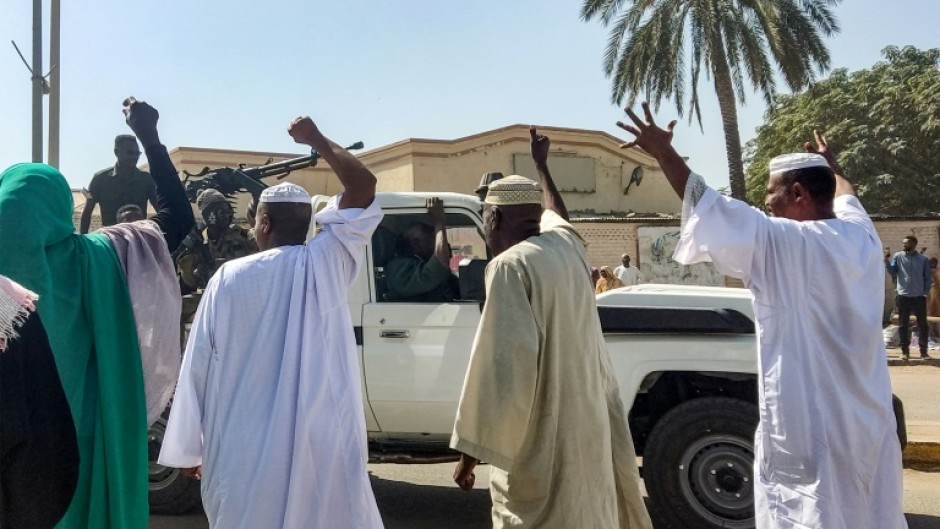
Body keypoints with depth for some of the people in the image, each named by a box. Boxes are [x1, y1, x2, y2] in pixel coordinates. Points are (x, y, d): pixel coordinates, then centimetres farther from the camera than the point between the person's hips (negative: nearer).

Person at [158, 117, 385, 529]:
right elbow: (364, 185, 4)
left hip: (245, 449, 1)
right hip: (322, 445, 0)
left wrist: (190, 448, 12)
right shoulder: (324, 263, -2)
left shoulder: (229, 277, -1)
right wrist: (316, 140, 15)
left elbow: (199, 364, 2)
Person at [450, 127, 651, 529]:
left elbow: (502, 362, -22)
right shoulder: (566, 245, 6)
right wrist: (541, 163, 47)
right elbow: (556, 215, 31)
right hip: (585, 428, 8)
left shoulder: (510, 266, -17)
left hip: (540, 442, -8)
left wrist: (472, 448, -16)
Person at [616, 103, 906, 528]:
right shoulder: (861, 237, 5)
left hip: (810, 428, -7)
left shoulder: (784, 244, -16)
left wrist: (663, 152, -6)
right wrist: (832, 165, 47)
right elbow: (846, 199, 28)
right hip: (869, 423, 8)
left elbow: (708, 207, -15)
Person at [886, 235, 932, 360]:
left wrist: (926, 292, -4)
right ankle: (905, 351, 13)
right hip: (903, 296, 0)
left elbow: (928, 277, 4)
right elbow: (893, 272, -5)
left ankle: (923, 351, 12)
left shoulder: (923, 259, 0)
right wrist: (887, 261, -17)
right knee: (903, 325, 5)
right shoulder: (897, 256, 1)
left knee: (923, 325, 4)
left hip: (919, 297, 0)